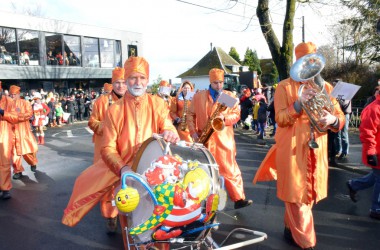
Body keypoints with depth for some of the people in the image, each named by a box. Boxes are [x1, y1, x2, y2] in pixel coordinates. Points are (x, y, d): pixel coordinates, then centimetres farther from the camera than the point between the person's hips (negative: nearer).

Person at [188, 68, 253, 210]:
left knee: (230, 169, -1)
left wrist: (225, 117, -18)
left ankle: (239, 199, 4)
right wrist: (193, 132, -2)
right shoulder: (198, 96, 6)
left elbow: (237, 115, 2)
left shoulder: (230, 96, 7)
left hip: (224, 139, -1)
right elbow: (191, 114, 8)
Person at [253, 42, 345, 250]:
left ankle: (290, 228, 36)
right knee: (297, 196, 1)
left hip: (316, 152, 5)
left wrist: (333, 120, -19)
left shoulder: (325, 87, 11)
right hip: (291, 151, -4)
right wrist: (299, 104, -25)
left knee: (308, 195, 15)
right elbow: (280, 119, -10)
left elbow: (340, 117, 4)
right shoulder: (284, 87, -1)